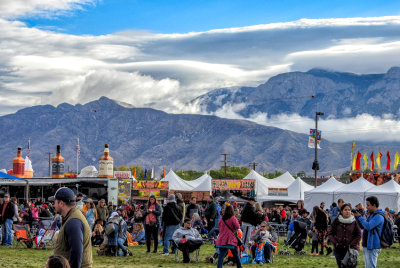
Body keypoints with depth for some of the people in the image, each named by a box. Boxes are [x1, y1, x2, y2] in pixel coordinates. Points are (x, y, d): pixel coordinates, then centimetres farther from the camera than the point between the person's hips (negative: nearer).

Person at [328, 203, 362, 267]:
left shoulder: (354, 222, -3)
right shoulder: (336, 221, 3)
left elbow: (358, 235, 0)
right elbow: (330, 233, 6)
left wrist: (351, 245, -11)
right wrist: (335, 243, -7)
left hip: (351, 250, -2)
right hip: (338, 250, 2)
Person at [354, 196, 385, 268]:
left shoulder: (378, 216, -17)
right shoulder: (372, 215, 15)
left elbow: (368, 227, -27)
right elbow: (362, 226, 20)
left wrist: (360, 217, -17)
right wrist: (356, 217, 6)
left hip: (372, 247, -10)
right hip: (367, 245, 10)